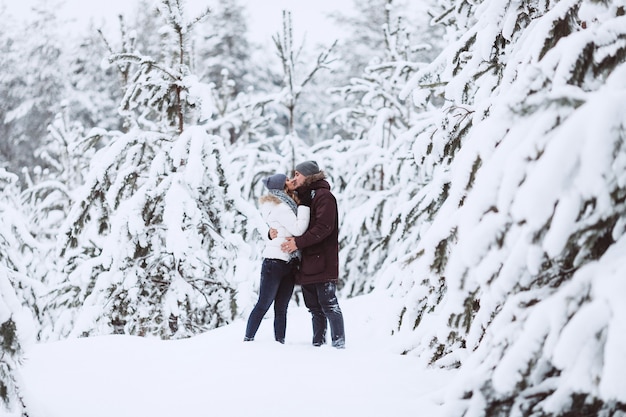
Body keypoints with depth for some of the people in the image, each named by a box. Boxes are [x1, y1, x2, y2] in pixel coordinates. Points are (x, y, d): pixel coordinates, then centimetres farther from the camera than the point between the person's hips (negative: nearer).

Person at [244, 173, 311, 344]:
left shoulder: (286, 205, 14)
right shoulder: (280, 207, -14)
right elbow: (298, 229, -22)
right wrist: (304, 207, -14)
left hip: (289, 264, 9)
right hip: (275, 262, -9)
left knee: (281, 308, 8)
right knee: (263, 305, -2)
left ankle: (280, 342, 9)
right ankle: (248, 339, 4)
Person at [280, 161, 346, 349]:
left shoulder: (323, 196, -7)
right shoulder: (301, 198, 20)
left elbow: (324, 227, -18)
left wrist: (298, 242, -21)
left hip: (322, 262, -9)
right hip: (306, 263, 9)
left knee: (328, 304, -7)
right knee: (314, 307, 12)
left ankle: (338, 343, -4)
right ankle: (318, 343, 17)